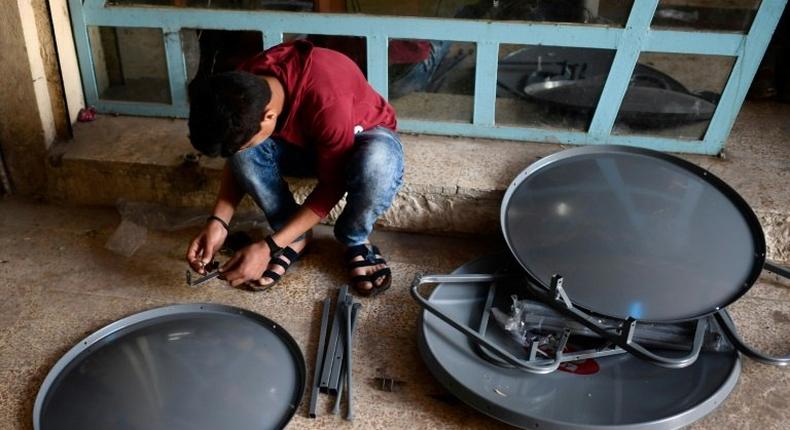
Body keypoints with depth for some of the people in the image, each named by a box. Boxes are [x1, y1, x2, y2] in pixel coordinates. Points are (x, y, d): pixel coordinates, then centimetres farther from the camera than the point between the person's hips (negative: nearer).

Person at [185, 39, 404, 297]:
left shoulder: (327, 102, -41)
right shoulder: (244, 87, -24)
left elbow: (332, 185, -28)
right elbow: (239, 160, -7)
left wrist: (269, 247, -30)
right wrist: (218, 221, -21)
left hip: (364, 136, -4)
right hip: (302, 139, 4)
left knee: (377, 162, -41)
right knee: (243, 152, -26)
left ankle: (355, 240, -8)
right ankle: (295, 238, -3)